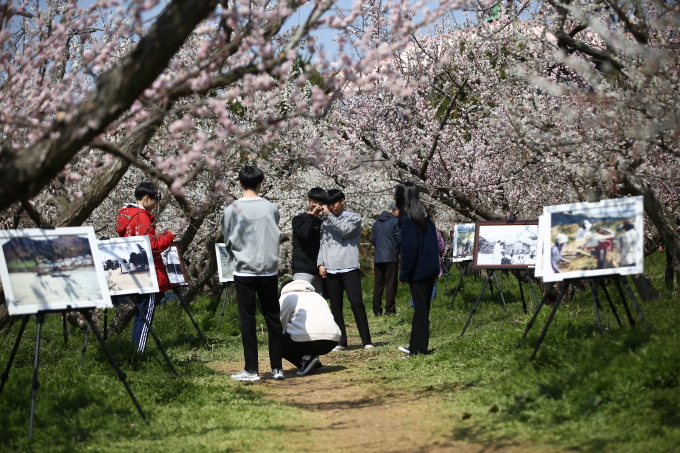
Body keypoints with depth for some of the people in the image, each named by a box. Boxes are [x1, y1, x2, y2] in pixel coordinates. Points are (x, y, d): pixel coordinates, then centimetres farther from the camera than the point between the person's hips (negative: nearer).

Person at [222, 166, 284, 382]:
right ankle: (277, 368, 11)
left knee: (247, 320, 2)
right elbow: (274, 238, 10)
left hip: (244, 271, -2)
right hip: (269, 271, 2)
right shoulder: (271, 208, -2)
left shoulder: (231, 210, -5)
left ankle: (251, 370, 2)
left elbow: (227, 242, 6)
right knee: (273, 319, 9)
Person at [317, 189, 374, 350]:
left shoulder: (354, 217, 7)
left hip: (349, 268, -4)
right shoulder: (326, 221, 17)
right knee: (336, 306, 4)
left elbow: (346, 231, -12)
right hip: (330, 270, 4)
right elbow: (322, 244, 15)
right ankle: (340, 341, 8)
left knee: (356, 302, -9)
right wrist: (321, 263, 2)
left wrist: (329, 216, -7)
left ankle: (366, 340, -7)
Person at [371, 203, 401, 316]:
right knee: (391, 284, -2)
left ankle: (377, 310, 6)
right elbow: (399, 239, -8)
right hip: (391, 257, -5)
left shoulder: (377, 222, 13)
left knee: (378, 284, 8)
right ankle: (389, 309, -4)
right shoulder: (395, 221, -6)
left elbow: (372, 240, 15)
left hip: (378, 257, 5)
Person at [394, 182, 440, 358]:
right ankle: (416, 346, 23)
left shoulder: (408, 219, -14)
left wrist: (404, 274, -11)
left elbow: (409, 249, -18)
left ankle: (418, 349, 0)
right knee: (422, 308, 14)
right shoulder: (425, 217, 10)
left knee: (420, 309, -4)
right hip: (431, 269, 8)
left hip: (418, 271, -8)